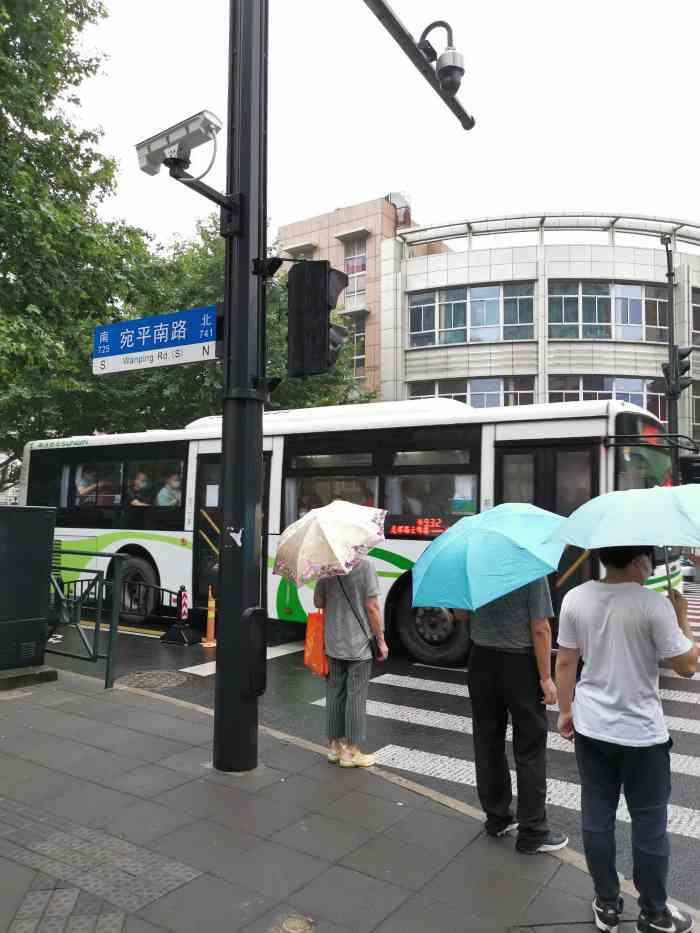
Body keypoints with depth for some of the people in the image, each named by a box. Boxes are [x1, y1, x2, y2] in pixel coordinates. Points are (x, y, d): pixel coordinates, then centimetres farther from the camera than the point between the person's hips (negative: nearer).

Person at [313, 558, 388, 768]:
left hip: (333, 645, 5)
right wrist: (381, 641, -5)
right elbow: (372, 607, -14)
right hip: (358, 645, -5)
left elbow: (318, 602, 7)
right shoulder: (365, 565, -15)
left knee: (334, 696, 14)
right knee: (356, 698, 5)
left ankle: (334, 746, 25)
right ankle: (351, 752, 13)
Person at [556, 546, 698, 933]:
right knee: (649, 825, 14)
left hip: (591, 729, 4)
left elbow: (565, 662, 0)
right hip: (642, 734, -4)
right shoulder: (654, 604, -19)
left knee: (597, 818, 15)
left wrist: (565, 711, 13)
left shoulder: (574, 599, -6)